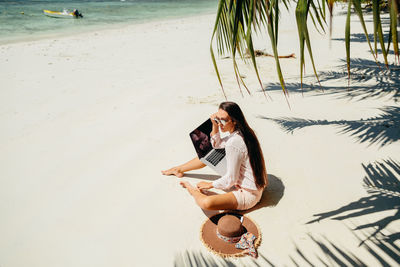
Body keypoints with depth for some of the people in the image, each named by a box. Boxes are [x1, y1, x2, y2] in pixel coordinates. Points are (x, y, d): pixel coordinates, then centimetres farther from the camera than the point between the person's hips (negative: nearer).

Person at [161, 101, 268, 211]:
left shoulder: (234, 143, -30)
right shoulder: (241, 132, -1)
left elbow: (231, 179, -22)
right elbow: (216, 145, 16)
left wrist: (210, 184, -6)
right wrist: (215, 125, -2)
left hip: (248, 194, -10)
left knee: (206, 203, -31)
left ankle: (193, 190, 4)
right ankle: (179, 169, 32)